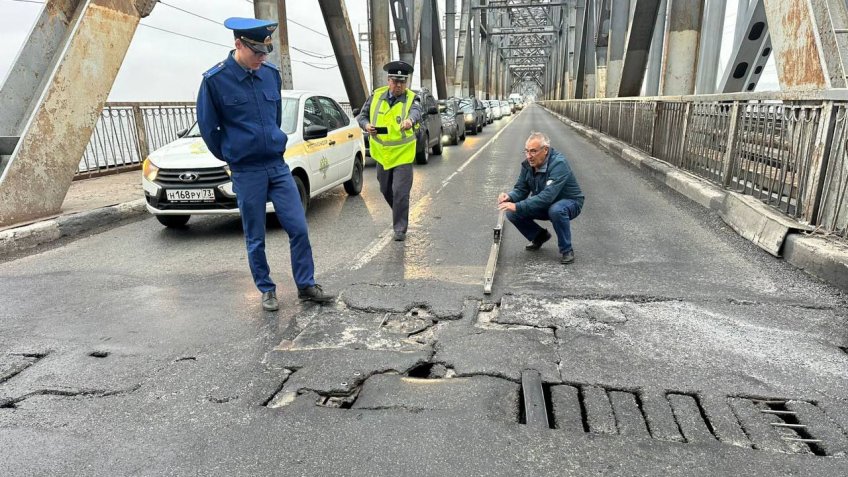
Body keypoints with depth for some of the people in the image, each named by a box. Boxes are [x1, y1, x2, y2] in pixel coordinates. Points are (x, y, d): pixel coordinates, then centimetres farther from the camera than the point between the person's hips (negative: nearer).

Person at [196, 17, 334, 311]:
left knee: (298, 228, 2)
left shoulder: (272, 73, 3)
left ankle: (306, 286, 16)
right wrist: (232, 157, 11)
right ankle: (267, 290, 24)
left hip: (278, 166, 4)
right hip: (247, 174, -3)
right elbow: (208, 127, 1)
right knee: (255, 238, 7)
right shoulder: (215, 80, -9)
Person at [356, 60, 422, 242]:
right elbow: (362, 115, 8)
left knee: (400, 192, -8)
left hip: (403, 154, -4)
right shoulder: (376, 96, 0)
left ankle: (400, 229, 5)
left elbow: (416, 111, -34)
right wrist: (366, 125, -15)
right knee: (386, 190, 18)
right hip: (381, 153, 4)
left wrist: (410, 120, -58)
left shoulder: (411, 99, -10)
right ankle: (400, 214, 45)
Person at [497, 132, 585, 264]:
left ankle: (566, 250, -16)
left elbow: (547, 196, -41)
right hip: (544, 205, 6)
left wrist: (517, 206, -45)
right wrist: (509, 197, -28)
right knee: (512, 213, -13)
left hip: (569, 203, -6)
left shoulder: (559, 164, -31)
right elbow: (521, 189, -4)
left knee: (556, 210, -41)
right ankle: (539, 236, 14)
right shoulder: (528, 164, -9)